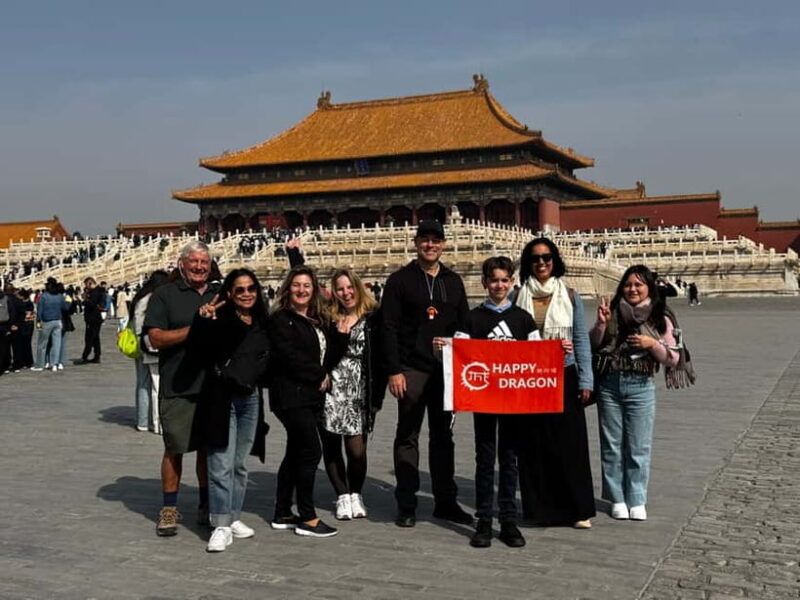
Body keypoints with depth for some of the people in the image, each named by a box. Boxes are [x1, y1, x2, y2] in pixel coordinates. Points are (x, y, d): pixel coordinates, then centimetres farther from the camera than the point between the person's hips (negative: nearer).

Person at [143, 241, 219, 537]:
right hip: (177, 388, -4)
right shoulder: (164, 295, 1)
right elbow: (156, 338, -9)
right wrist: (195, 329, -16)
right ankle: (169, 509, 14)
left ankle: (206, 506, 23)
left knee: (209, 447, 11)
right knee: (174, 449, 2)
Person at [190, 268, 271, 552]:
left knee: (240, 463, 14)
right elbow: (198, 349, -20)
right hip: (223, 398, -6)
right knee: (221, 463, -5)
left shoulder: (262, 323, 9)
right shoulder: (220, 319, -8)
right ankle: (221, 526, -1)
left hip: (251, 398, 6)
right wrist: (202, 321, -34)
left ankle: (233, 517, 25)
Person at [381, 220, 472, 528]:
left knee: (443, 435, 10)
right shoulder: (400, 280, 0)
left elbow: (465, 326, 14)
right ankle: (406, 505, 9)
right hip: (411, 370, -4)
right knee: (407, 436, 2)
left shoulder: (453, 281, 13)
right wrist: (394, 371, -12)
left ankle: (445, 501, 19)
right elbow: (389, 328, -5)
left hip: (446, 370, 4)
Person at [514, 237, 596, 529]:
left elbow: (581, 340, 6)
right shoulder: (519, 297, 5)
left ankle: (578, 509, 9)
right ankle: (540, 507, 15)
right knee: (534, 444, 3)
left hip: (564, 377, 0)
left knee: (570, 444, -1)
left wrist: (585, 381, 1)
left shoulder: (569, 296, 5)